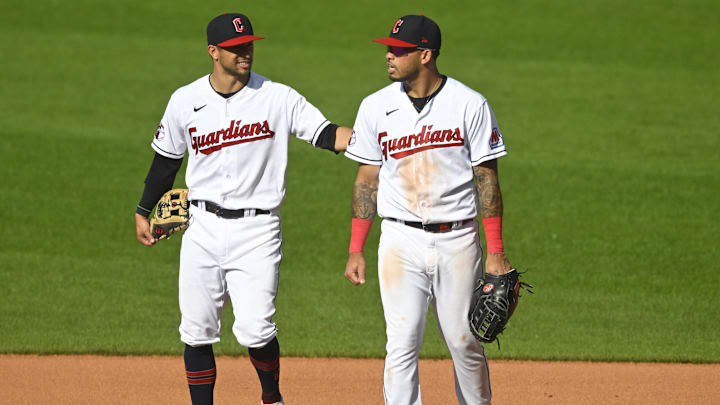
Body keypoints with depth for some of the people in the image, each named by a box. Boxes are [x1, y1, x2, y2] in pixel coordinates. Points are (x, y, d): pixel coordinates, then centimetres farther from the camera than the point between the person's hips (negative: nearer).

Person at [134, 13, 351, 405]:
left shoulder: (278, 98, -4)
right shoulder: (185, 101, 4)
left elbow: (327, 135, -11)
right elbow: (166, 159, 17)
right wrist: (143, 212, 20)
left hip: (256, 229, -3)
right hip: (203, 226, 3)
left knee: (254, 329, -12)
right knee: (197, 330, 4)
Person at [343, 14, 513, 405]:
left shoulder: (470, 105, -3)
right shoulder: (376, 106, 4)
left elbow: (487, 178, -1)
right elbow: (367, 179, 9)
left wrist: (495, 252, -5)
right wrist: (356, 250, 3)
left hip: (458, 241, -1)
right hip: (401, 241, 1)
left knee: (465, 343, 4)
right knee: (402, 345, -6)